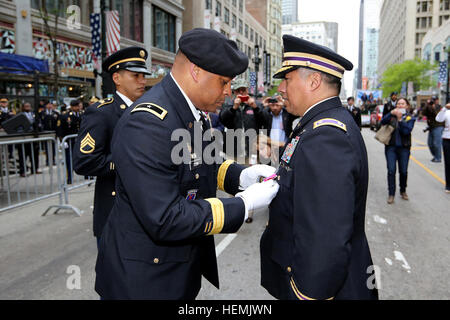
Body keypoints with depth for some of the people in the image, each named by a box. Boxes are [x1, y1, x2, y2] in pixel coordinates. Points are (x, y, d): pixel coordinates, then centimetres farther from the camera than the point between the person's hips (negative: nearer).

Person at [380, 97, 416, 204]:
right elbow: (382, 122, -11)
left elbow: (407, 131, -13)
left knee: (403, 171, 6)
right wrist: (391, 113, -23)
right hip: (391, 146, 0)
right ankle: (391, 194, 4)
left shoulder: (410, 117, 2)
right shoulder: (392, 115, 5)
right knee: (391, 170, -5)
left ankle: (403, 191, 28)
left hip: (404, 147, 0)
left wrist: (400, 119, -21)